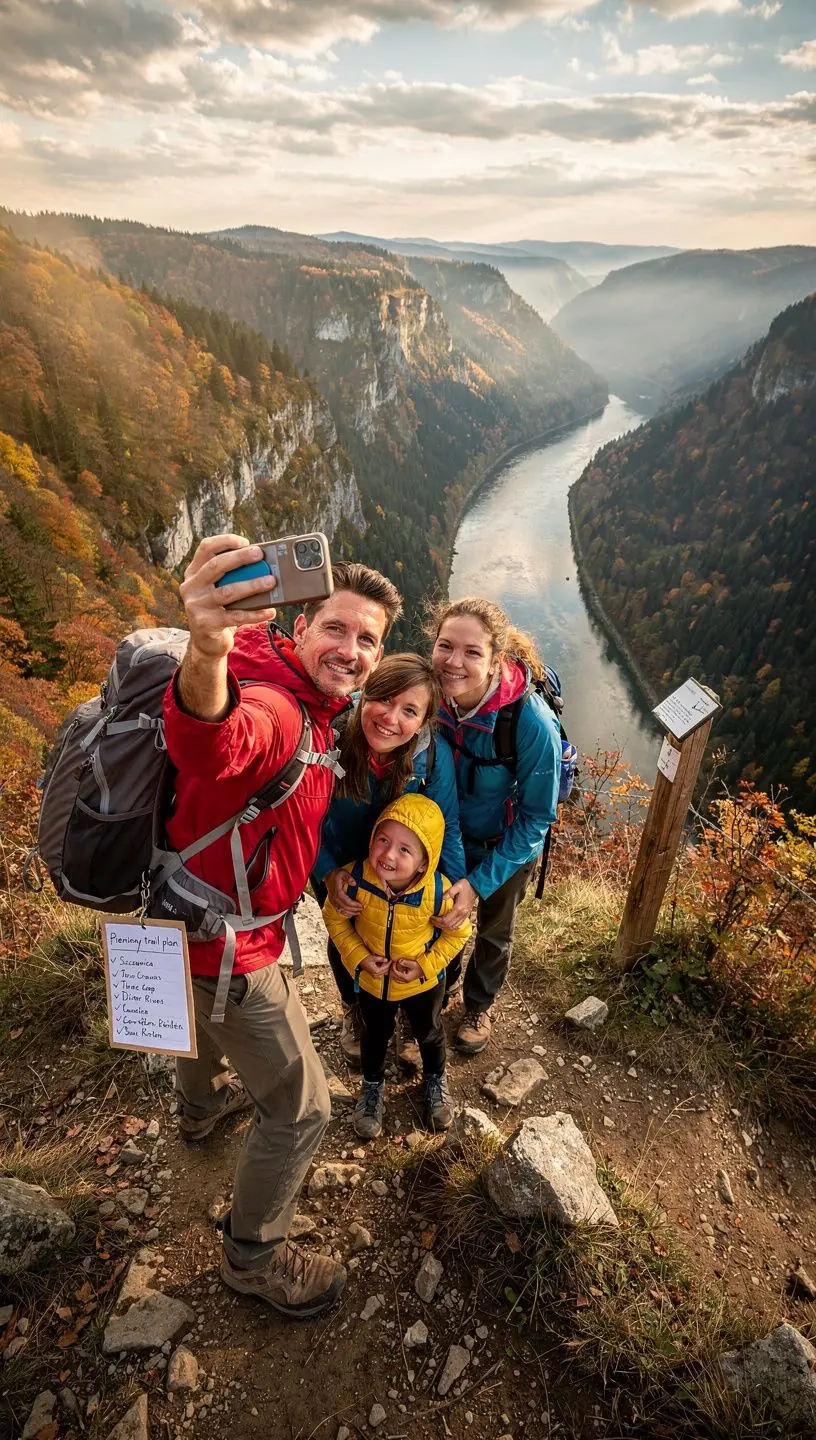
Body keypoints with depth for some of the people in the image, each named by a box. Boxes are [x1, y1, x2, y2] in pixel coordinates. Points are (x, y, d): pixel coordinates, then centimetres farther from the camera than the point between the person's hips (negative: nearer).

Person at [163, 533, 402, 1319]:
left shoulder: (313, 706, -2)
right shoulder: (273, 708, -33)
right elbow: (211, 744, -59)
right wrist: (205, 654, -78)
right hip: (225, 941, -9)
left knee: (209, 1015, 38)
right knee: (300, 1111, 7)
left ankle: (202, 1102, 70)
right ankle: (254, 1256, 33)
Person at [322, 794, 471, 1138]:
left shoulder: (437, 891, -33)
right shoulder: (355, 878, -32)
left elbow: (458, 932, -14)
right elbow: (334, 917, -12)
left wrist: (425, 965, -20)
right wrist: (357, 956, -20)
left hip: (423, 981, 0)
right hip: (372, 980, 1)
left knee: (429, 1033, 27)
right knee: (375, 1035, 27)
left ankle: (435, 1080, 59)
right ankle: (372, 1086, 57)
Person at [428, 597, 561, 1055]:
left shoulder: (533, 723, -37)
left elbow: (536, 817, -24)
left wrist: (480, 882, -26)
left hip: (506, 847, -3)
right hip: (446, 836, 3)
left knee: (494, 933, 25)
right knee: (441, 918, 27)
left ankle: (479, 1006, 55)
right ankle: (441, 986, 59)